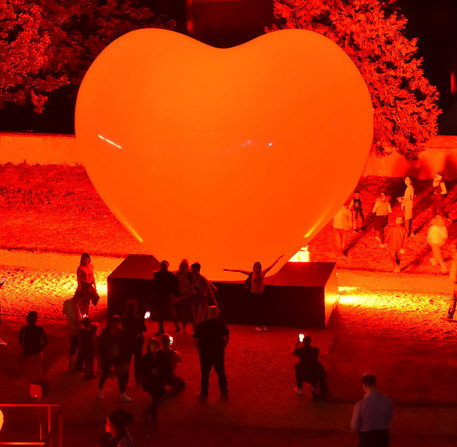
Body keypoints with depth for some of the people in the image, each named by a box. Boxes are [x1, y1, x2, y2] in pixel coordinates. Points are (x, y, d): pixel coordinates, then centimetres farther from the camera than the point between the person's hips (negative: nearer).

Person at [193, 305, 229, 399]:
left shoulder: (200, 325, -11)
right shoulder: (221, 324, -8)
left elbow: (196, 340, -9)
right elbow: (227, 337, -2)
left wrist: (199, 350, 5)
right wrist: (222, 347, 10)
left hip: (205, 353, -1)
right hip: (219, 353, 1)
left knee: (205, 374, 12)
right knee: (221, 373, 17)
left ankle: (204, 393, 20)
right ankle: (224, 391, 27)